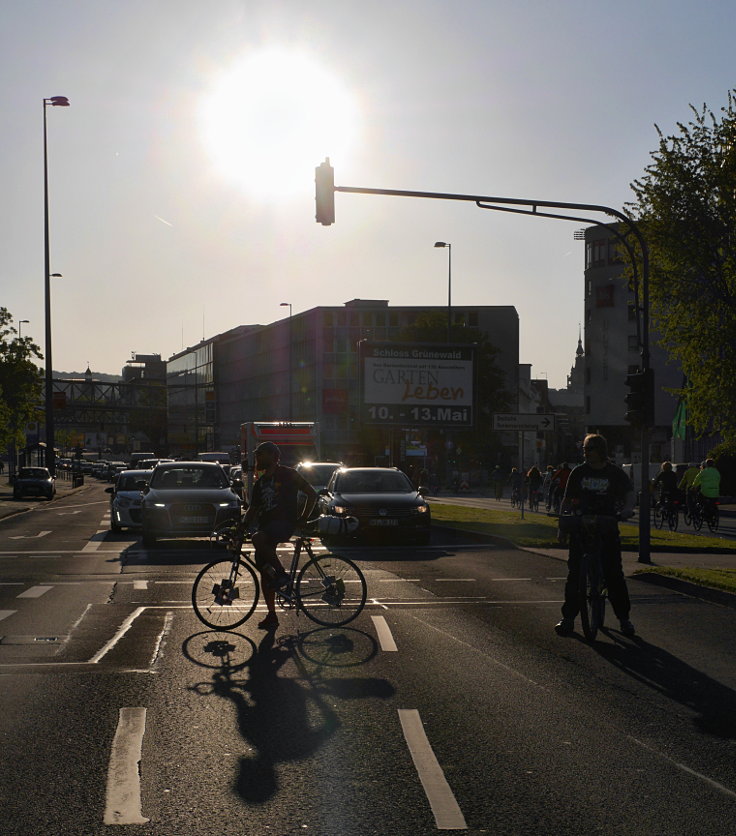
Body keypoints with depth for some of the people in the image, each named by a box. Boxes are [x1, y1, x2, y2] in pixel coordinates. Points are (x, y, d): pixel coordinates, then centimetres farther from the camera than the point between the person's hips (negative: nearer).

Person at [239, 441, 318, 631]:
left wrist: (303, 519, -3)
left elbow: (312, 494, 1)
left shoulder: (288, 474, 0)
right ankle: (271, 615, 7)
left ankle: (281, 573, -23)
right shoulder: (261, 482, 21)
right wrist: (243, 525, 10)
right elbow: (253, 508, 25)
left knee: (258, 538, -38)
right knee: (264, 572, 2)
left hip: (284, 523, -8)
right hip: (265, 526, 8)